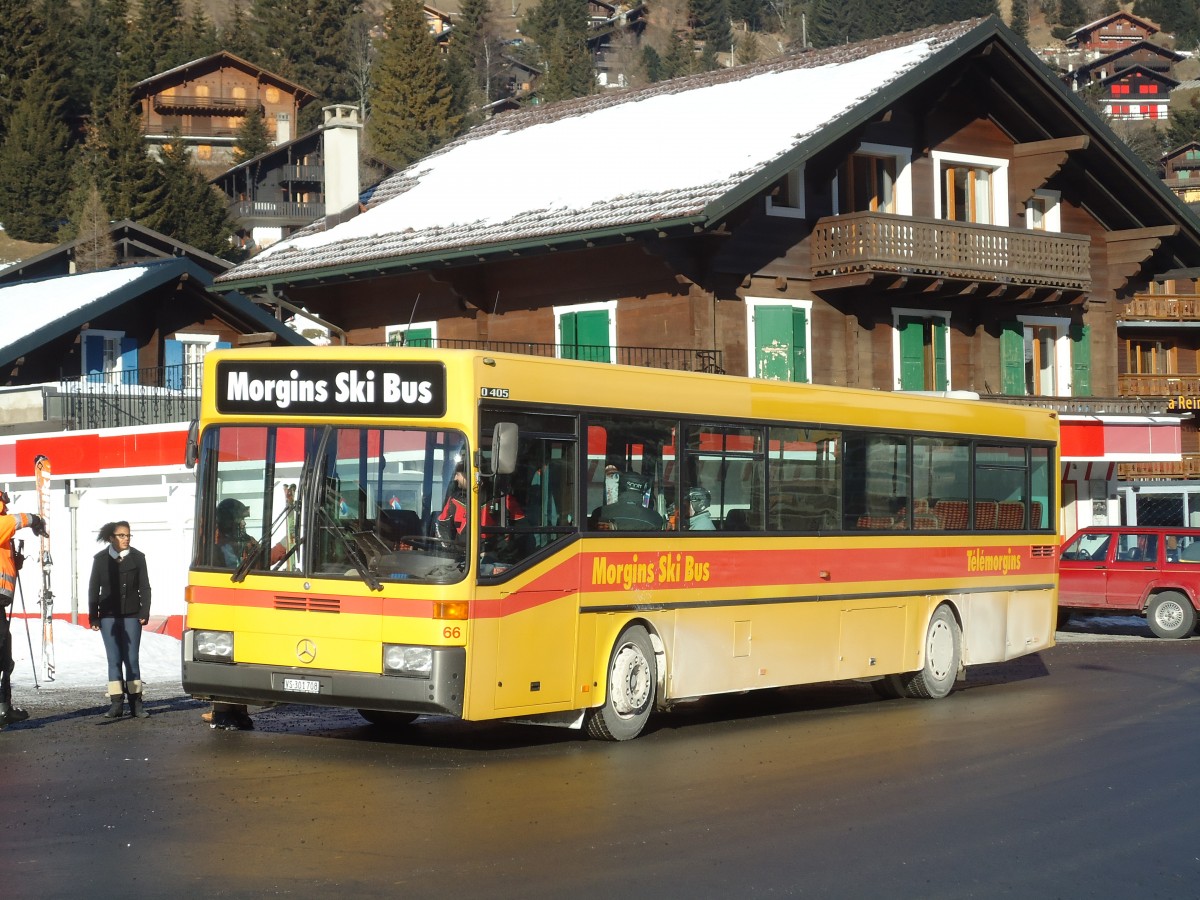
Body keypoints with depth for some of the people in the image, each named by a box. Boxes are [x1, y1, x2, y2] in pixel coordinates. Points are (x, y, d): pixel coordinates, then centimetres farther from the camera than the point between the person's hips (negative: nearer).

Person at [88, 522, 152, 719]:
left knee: (131, 658, 0)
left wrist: (144, 613, -3)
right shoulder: (101, 559, 4)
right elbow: (93, 589, 6)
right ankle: (116, 703, 3)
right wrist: (93, 617, 2)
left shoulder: (137, 557, 3)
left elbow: (144, 587, 5)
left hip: (131, 615, 0)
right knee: (114, 659, 1)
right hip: (109, 616, 0)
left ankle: (135, 702, 4)